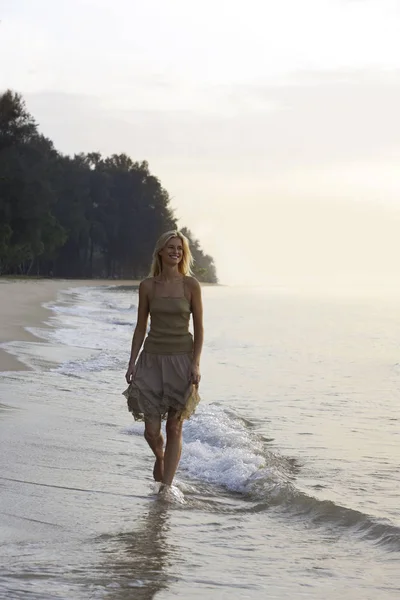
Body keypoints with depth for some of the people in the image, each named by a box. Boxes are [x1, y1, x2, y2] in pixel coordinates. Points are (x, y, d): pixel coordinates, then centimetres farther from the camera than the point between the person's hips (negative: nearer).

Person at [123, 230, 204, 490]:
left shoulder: (191, 285, -2)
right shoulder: (148, 286, 3)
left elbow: (199, 329, -1)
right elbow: (141, 327, 9)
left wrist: (195, 364, -10)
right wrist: (132, 362, 3)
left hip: (181, 359, -1)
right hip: (152, 359, 1)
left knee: (174, 427, -2)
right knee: (151, 429, -2)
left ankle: (166, 487, 4)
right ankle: (160, 459, 32)